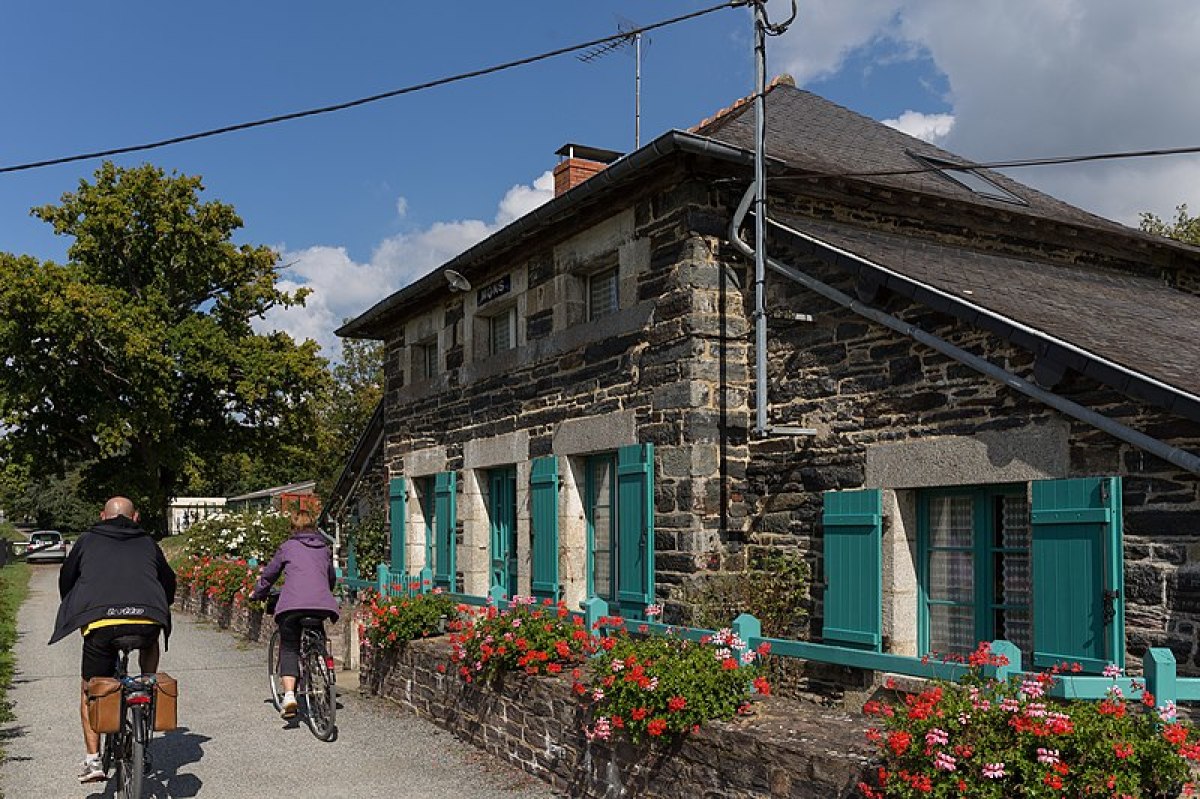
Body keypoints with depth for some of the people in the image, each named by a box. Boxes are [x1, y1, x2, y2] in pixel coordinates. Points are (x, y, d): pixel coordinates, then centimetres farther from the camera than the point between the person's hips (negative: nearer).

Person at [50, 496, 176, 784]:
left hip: (100, 622, -1)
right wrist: (159, 611, 50)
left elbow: (66, 579, 31)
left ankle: (93, 760, 13)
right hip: (148, 622, 1)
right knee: (150, 645, 38)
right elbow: (169, 582, 32)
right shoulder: (148, 543, 23)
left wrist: (75, 614, 48)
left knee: (90, 691, 19)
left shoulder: (88, 541, 22)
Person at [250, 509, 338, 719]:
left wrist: (256, 593, 39)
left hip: (292, 603, -3)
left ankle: (289, 694, -12)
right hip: (322, 604, 3)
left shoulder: (288, 547, 13)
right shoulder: (324, 548, 23)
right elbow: (332, 577, 35)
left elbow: (269, 573, 21)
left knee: (288, 648, 5)